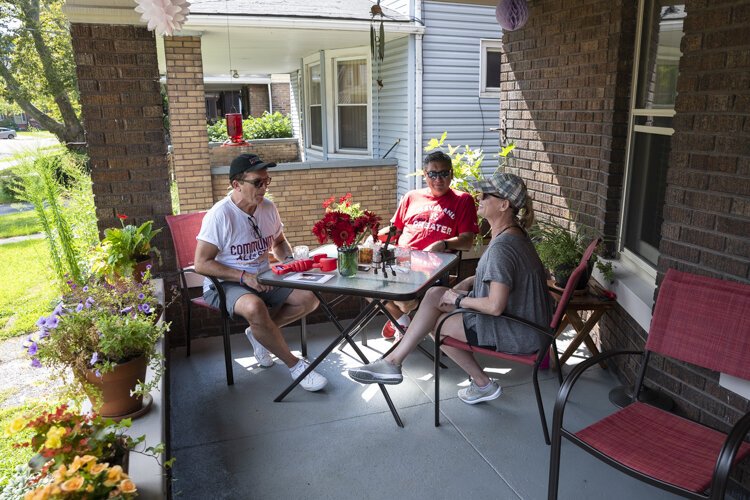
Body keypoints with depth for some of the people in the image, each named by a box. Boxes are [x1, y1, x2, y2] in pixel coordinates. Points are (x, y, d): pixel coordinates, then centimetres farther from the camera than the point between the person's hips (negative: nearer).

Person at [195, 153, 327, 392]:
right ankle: (294, 365, -18)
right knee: (254, 307, -38)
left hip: (264, 279, 6)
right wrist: (244, 277, -26)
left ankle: (258, 332, 5)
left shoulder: (268, 207, 2)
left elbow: (279, 242, 21)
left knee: (310, 297, -13)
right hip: (225, 284, -6)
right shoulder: (220, 215, -17)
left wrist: (289, 259, -2)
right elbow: (201, 264, -19)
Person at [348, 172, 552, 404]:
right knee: (435, 294, 3)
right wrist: (470, 281, 5)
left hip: (518, 333, -10)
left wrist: (459, 300, -13)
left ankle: (483, 385, 17)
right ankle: (393, 361, 5)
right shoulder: (512, 233, 4)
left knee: (436, 324, 2)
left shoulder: (502, 246, -28)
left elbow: (495, 306, -30)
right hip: (520, 318, 10)